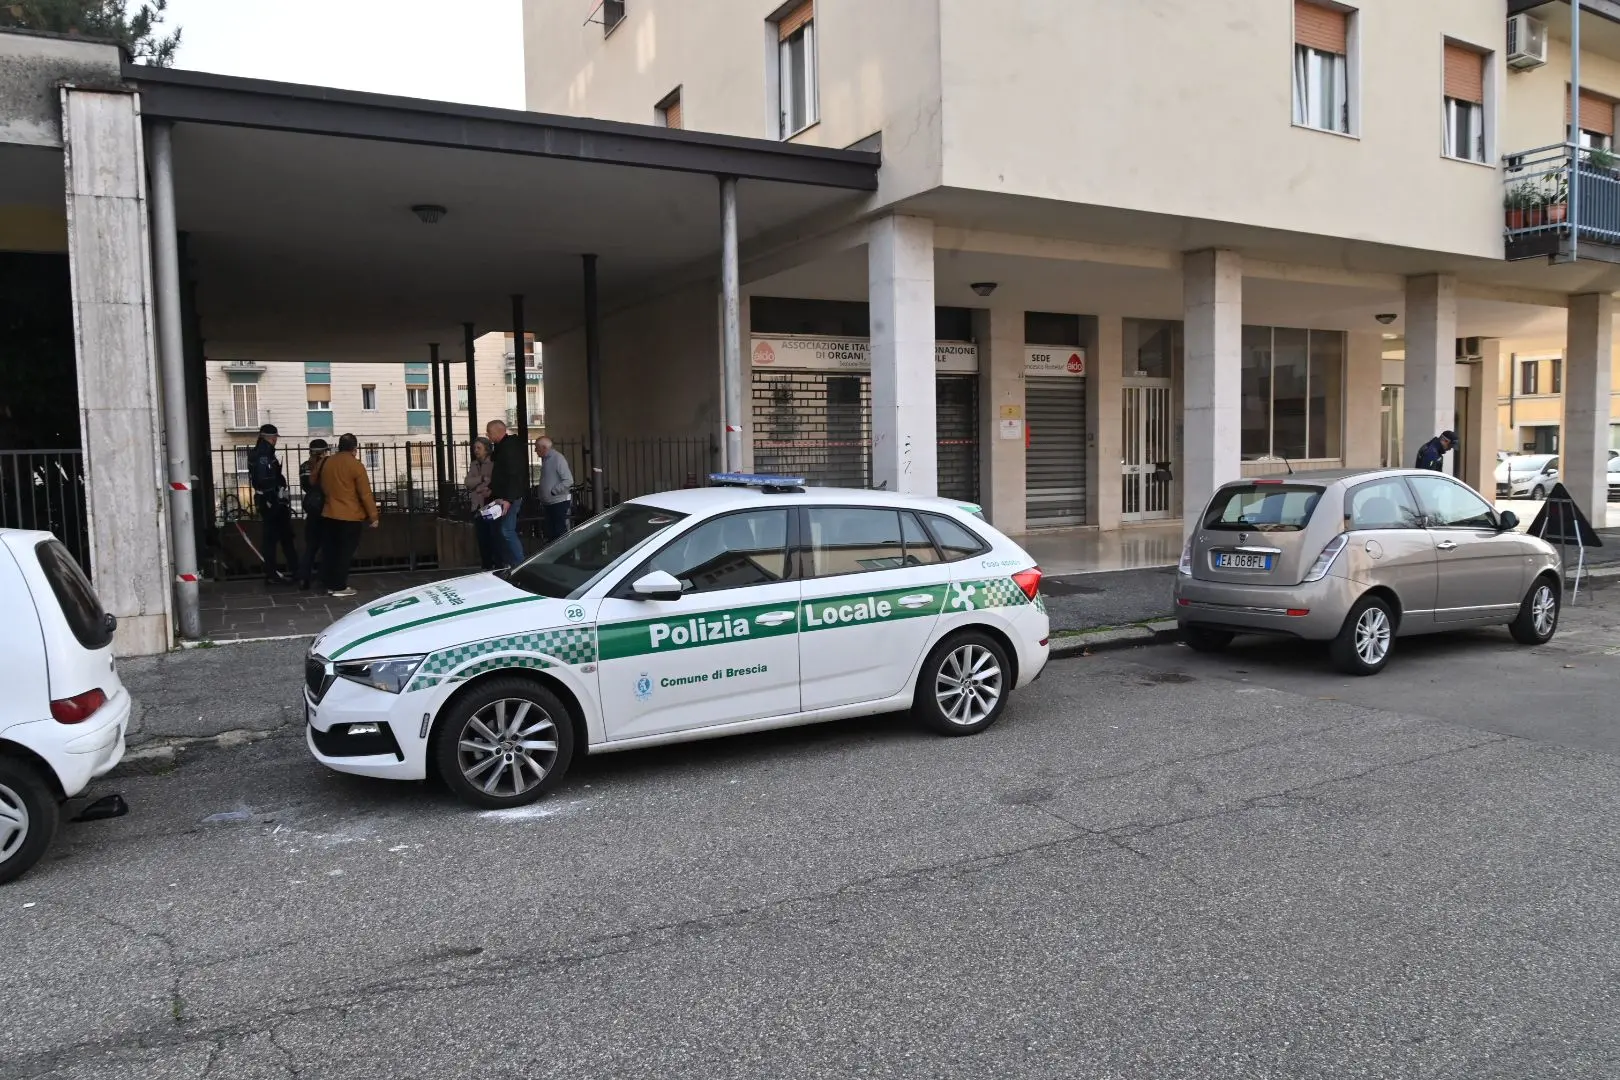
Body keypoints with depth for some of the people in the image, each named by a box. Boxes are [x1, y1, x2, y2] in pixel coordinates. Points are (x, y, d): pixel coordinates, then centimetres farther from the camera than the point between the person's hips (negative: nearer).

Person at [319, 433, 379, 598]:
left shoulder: (327, 464, 7)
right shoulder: (355, 465, -12)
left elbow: (323, 488, 19)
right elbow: (365, 494, -12)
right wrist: (373, 516, -6)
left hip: (329, 515, 6)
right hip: (350, 516, -6)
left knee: (331, 550, 13)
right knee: (345, 552, 0)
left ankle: (331, 584, 18)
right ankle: (340, 587, 1)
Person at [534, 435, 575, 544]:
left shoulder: (557, 458, -14)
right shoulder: (545, 459, 13)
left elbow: (568, 481, -20)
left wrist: (553, 492, -17)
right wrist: (542, 498, 12)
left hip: (559, 502, -9)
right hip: (547, 503, 9)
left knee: (561, 534, -5)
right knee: (550, 534, 13)